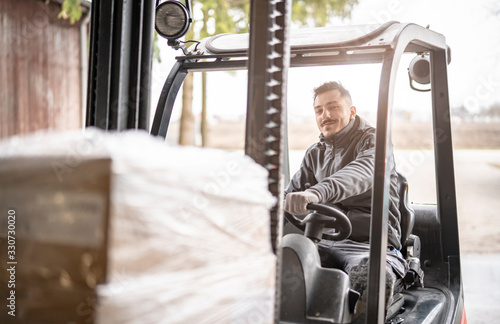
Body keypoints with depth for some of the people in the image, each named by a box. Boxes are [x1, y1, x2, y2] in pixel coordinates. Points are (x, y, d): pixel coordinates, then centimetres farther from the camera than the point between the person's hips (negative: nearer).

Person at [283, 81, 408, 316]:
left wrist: (317, 192, -45)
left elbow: (363, 173, -24)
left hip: (369, 245, -5)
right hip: (325, 243, 6)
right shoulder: (316, 153, 23)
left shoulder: (373, 140, 0)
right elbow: (290, 194, 22)